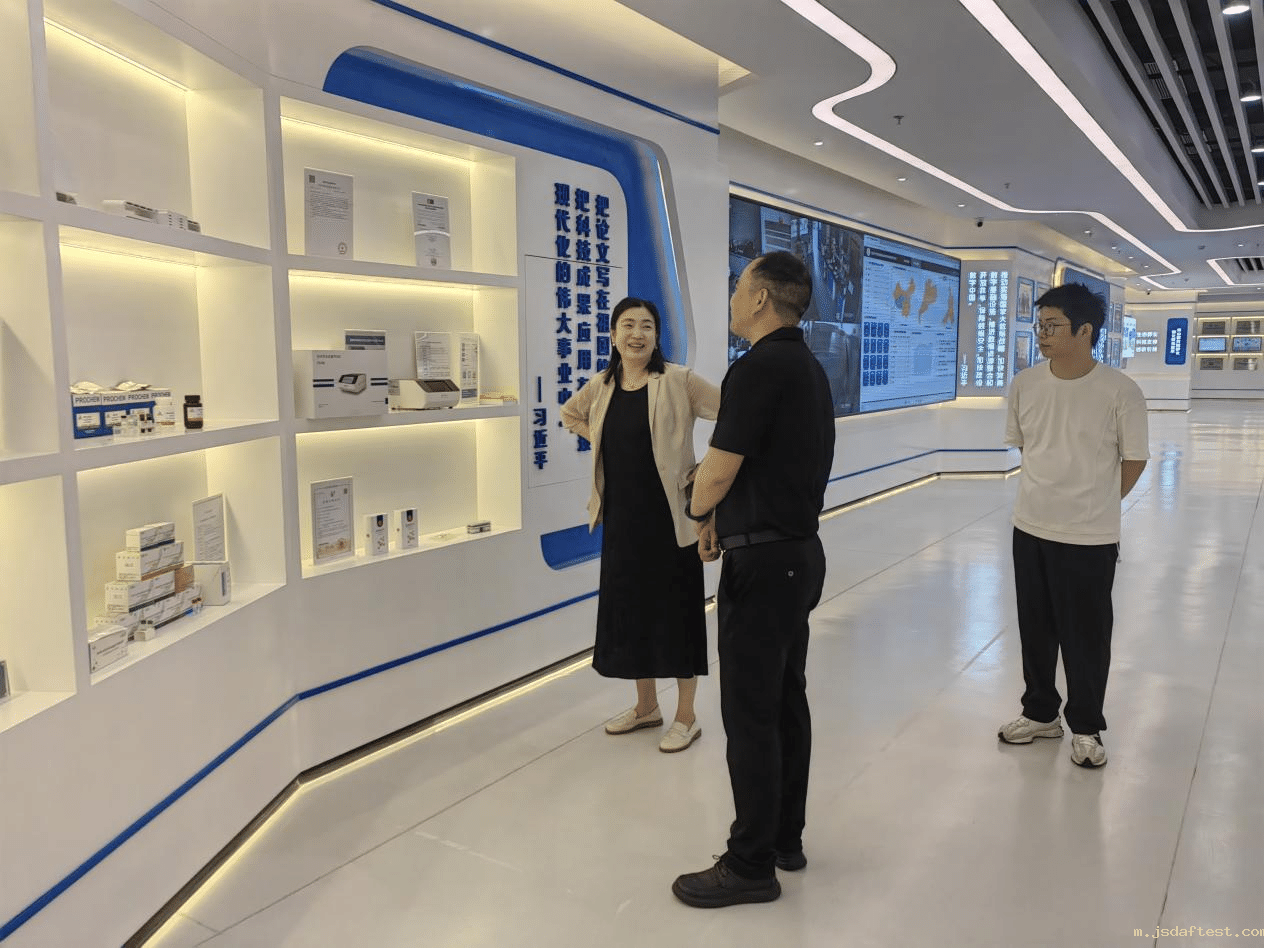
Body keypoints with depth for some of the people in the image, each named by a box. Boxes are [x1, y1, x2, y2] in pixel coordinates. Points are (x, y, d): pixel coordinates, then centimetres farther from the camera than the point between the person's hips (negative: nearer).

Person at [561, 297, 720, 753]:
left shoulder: (678, 381, -12)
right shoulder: (601, 385, 5)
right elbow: (570, 414, 24)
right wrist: (604, 441, 9)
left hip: (669, 515, -5)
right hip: (621, 515, 6)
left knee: (675, 608, 3)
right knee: (630, 606, 13)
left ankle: (686, 716, 19)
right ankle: (646, 706, 32)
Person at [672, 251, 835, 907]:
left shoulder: (757, 369, -18)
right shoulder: (809, 367, 13)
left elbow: (716, 473, -18)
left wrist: (700, 510, 3)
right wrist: (724, 514, 14)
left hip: (763, 561, -10)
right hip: (802, 551, 10)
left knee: (750, 712, -1)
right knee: (787, 700, 16)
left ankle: (751, 864, 11)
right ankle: (786, 837, 30)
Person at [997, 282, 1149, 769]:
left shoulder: (1120, 390, -15)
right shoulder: (1024, 384, -4)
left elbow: (1134, 459, -4)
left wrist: (1097, 504, 6)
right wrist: (1054, 492, 10)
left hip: (1091, 537, -4)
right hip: (1030, 528, 4)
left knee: (1086, 637, 9)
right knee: (1035, 629, 16)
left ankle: (1086, 727, 29)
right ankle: (1040, 712, 36)